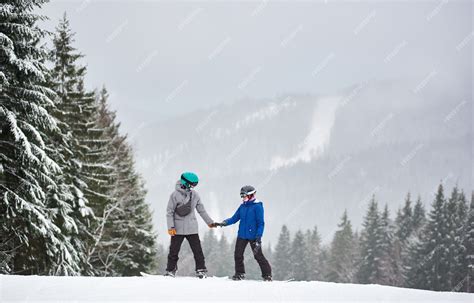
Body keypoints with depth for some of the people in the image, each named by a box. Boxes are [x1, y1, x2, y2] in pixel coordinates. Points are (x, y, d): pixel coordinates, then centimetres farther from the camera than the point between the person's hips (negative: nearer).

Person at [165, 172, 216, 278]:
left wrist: (209, 222, 20)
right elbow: (169, 212, -7)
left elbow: (201, 209, 16)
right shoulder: (175, 195, -8)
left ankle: (201, 270, 9)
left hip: (192, 228, 3)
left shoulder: (194, 195, 5)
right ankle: (171, 270, 13)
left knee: (197, 250, 2)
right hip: (178, 229, -3)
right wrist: (171, 227, -14)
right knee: (174, 250, 2)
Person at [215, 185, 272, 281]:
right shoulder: (242, 207, 8)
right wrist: (224, 223, -6)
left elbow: (261, 223, -12)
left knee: (258, 255, -2)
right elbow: (234, 218, 10)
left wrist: (258, 238, -18)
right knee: (238, 255, 3)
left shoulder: (257, 206, -10)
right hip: (242, 235, 6)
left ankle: (267, 274, 8)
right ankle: (240, 274, 18)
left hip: (253, 236, -6)